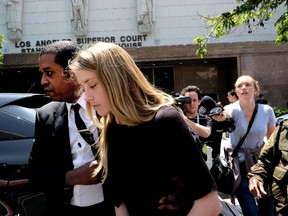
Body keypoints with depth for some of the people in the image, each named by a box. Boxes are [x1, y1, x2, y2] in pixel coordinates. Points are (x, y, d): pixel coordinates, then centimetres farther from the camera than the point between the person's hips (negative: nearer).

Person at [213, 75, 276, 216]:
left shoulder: (267, 111, -3)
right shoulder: (233, 109, -11)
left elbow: (272, 137, 12)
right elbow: (227, 113, -37)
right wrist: (220, 116, -59)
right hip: (239, 165, -2)